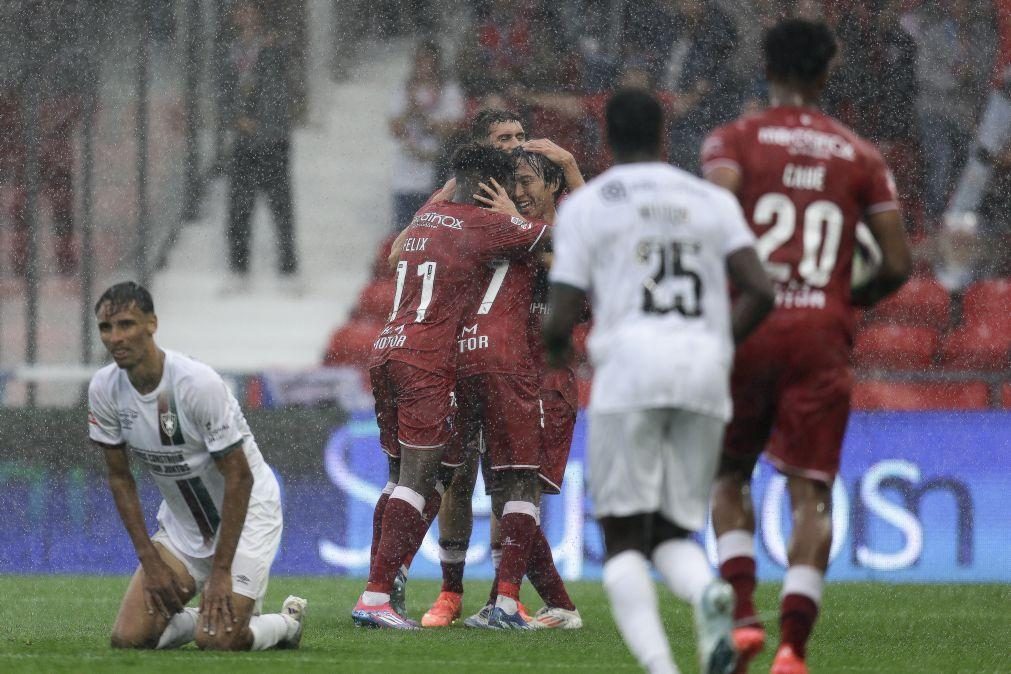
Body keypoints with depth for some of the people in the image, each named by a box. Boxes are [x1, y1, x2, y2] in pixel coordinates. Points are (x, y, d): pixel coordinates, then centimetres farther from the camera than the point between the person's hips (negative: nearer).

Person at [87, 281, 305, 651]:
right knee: (128, 639, -8)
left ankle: (287, 621, 11)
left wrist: (221, 571, -22)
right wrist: (149, 559, -5)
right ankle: (201, 616, 21)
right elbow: (119, 478, 2)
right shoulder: (104, 388, -10)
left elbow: (239, 478, -22)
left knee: (218, 640, -21)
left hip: (246, 512, -5)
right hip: (180, 520, 5)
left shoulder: (198, 383, -27)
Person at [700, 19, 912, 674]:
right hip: (822, 333, 1)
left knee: (729, 477, 16)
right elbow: (897, 265, 8)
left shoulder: (735, 140, 5)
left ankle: (743, 615, -2)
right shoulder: (862, 157, 11)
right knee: (810, 492, 1)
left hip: (750, 328, 0)